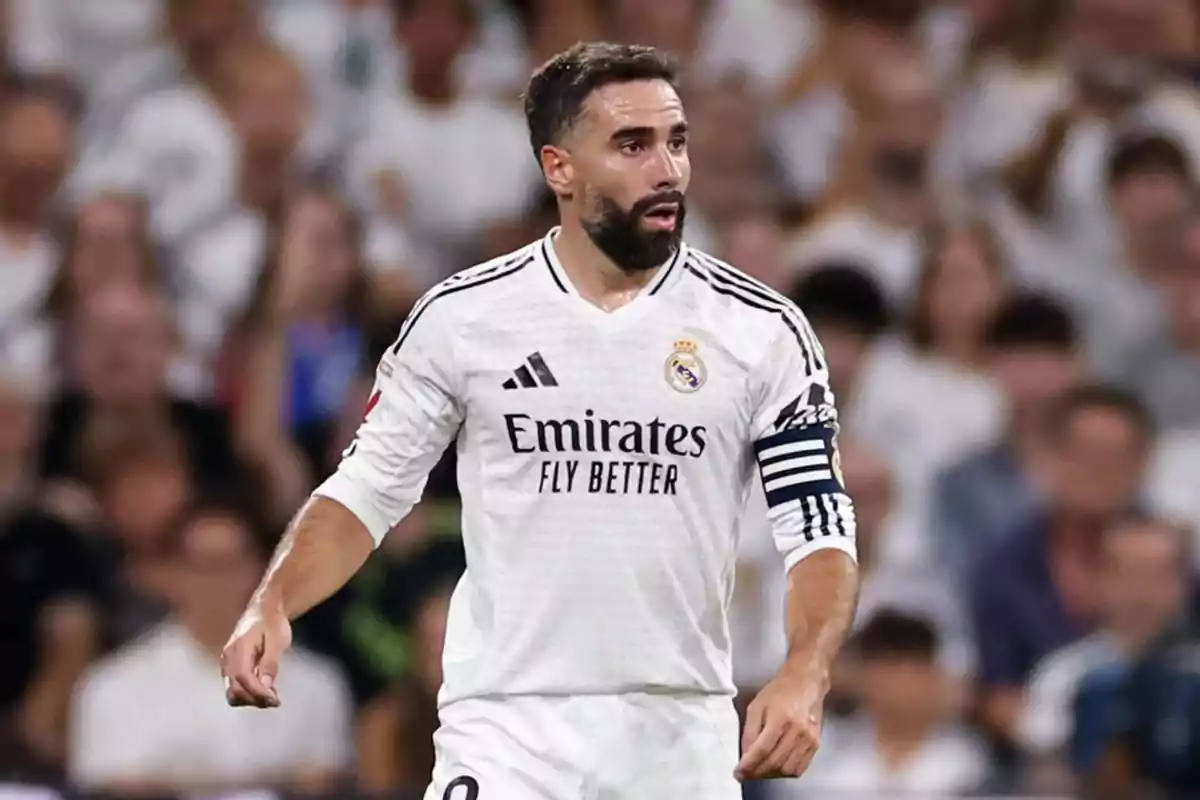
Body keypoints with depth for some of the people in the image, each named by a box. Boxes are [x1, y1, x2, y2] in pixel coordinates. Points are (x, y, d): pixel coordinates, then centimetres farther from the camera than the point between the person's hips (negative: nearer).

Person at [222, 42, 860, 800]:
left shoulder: (761, 331, 0)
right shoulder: (462, 317, 0)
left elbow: (820, 530, -1)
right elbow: (367, 491, 8)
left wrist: (805, 678, -19)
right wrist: (272, 608, -10)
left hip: (681, 739, 1)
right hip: (507, 730, -1)